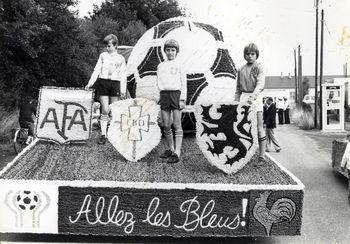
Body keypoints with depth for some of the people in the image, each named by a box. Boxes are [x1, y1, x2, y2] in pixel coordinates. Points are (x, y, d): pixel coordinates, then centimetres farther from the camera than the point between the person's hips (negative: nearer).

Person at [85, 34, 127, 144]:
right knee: (105, 110, -4)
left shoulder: (121, 58, 9)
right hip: (103, 82, 0)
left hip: (115, 84, 0)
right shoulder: (102, 55, 12)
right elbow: (96, 70, 10)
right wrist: (90, 83, 0)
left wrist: (123, 90, 1)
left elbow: (123, 75, 7)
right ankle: (103, 134, -1)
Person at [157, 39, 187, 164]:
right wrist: (160, 97, 10)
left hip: (176, 94, -4)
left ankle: (177, 152, -4)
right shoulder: (160, 66, 16)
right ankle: (170, 149, 20)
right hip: (164, 94, 4)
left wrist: (182, 99, -7)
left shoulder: (179, 64, 5)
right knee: (166, 125, 5)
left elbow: (184, 83, 1)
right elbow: (159, 83, 18)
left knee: (177, 125, -4)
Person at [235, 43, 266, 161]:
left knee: (259, 127, -4)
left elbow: (260, 84, -15)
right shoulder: (241, 70, 14)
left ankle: (262, 155, 0)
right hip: (243, 97, 4)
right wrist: (236, 101, 11)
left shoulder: (259, 68, 1)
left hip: (255, 97, -4)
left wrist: (253, 96, -30)